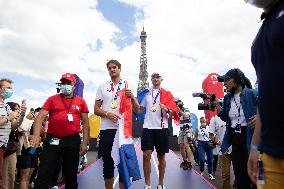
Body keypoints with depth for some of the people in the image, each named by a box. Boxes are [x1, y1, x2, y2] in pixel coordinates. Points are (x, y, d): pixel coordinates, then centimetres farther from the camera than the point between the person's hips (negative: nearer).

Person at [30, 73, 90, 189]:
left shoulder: (80, 102, 6)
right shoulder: (52, 99, 6)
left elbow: (85, 123, 5)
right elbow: (40, 117, -3)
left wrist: (85, 143, -1)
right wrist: (36, 135, -20)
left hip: (73, 141, 1)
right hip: (52, 140, 0)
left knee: (71, 175, 13)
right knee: (44, 174, 3)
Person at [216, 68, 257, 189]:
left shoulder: (252, 94, -9)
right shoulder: (227, 98, 8)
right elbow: (225, 117, 12)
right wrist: (216, 104, 1)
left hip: (251, 137, -6)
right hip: (235, 139, 6)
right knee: (239, 173, 14)